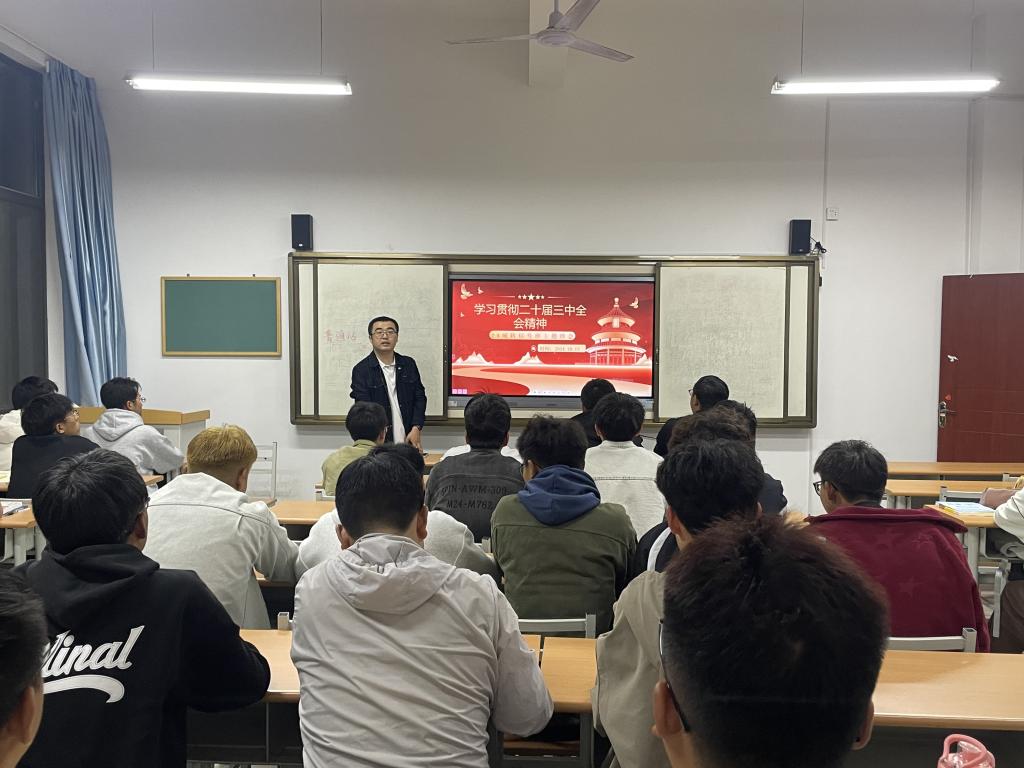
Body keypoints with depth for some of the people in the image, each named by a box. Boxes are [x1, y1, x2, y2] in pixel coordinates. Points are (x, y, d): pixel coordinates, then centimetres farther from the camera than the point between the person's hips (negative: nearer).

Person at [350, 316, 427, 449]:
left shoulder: (409, 364, 10)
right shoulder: (361, 370, -3)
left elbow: (420, 397, 11)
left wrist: (416, 428, -2)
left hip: (410, 440, 3)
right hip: (379, 442, -3)